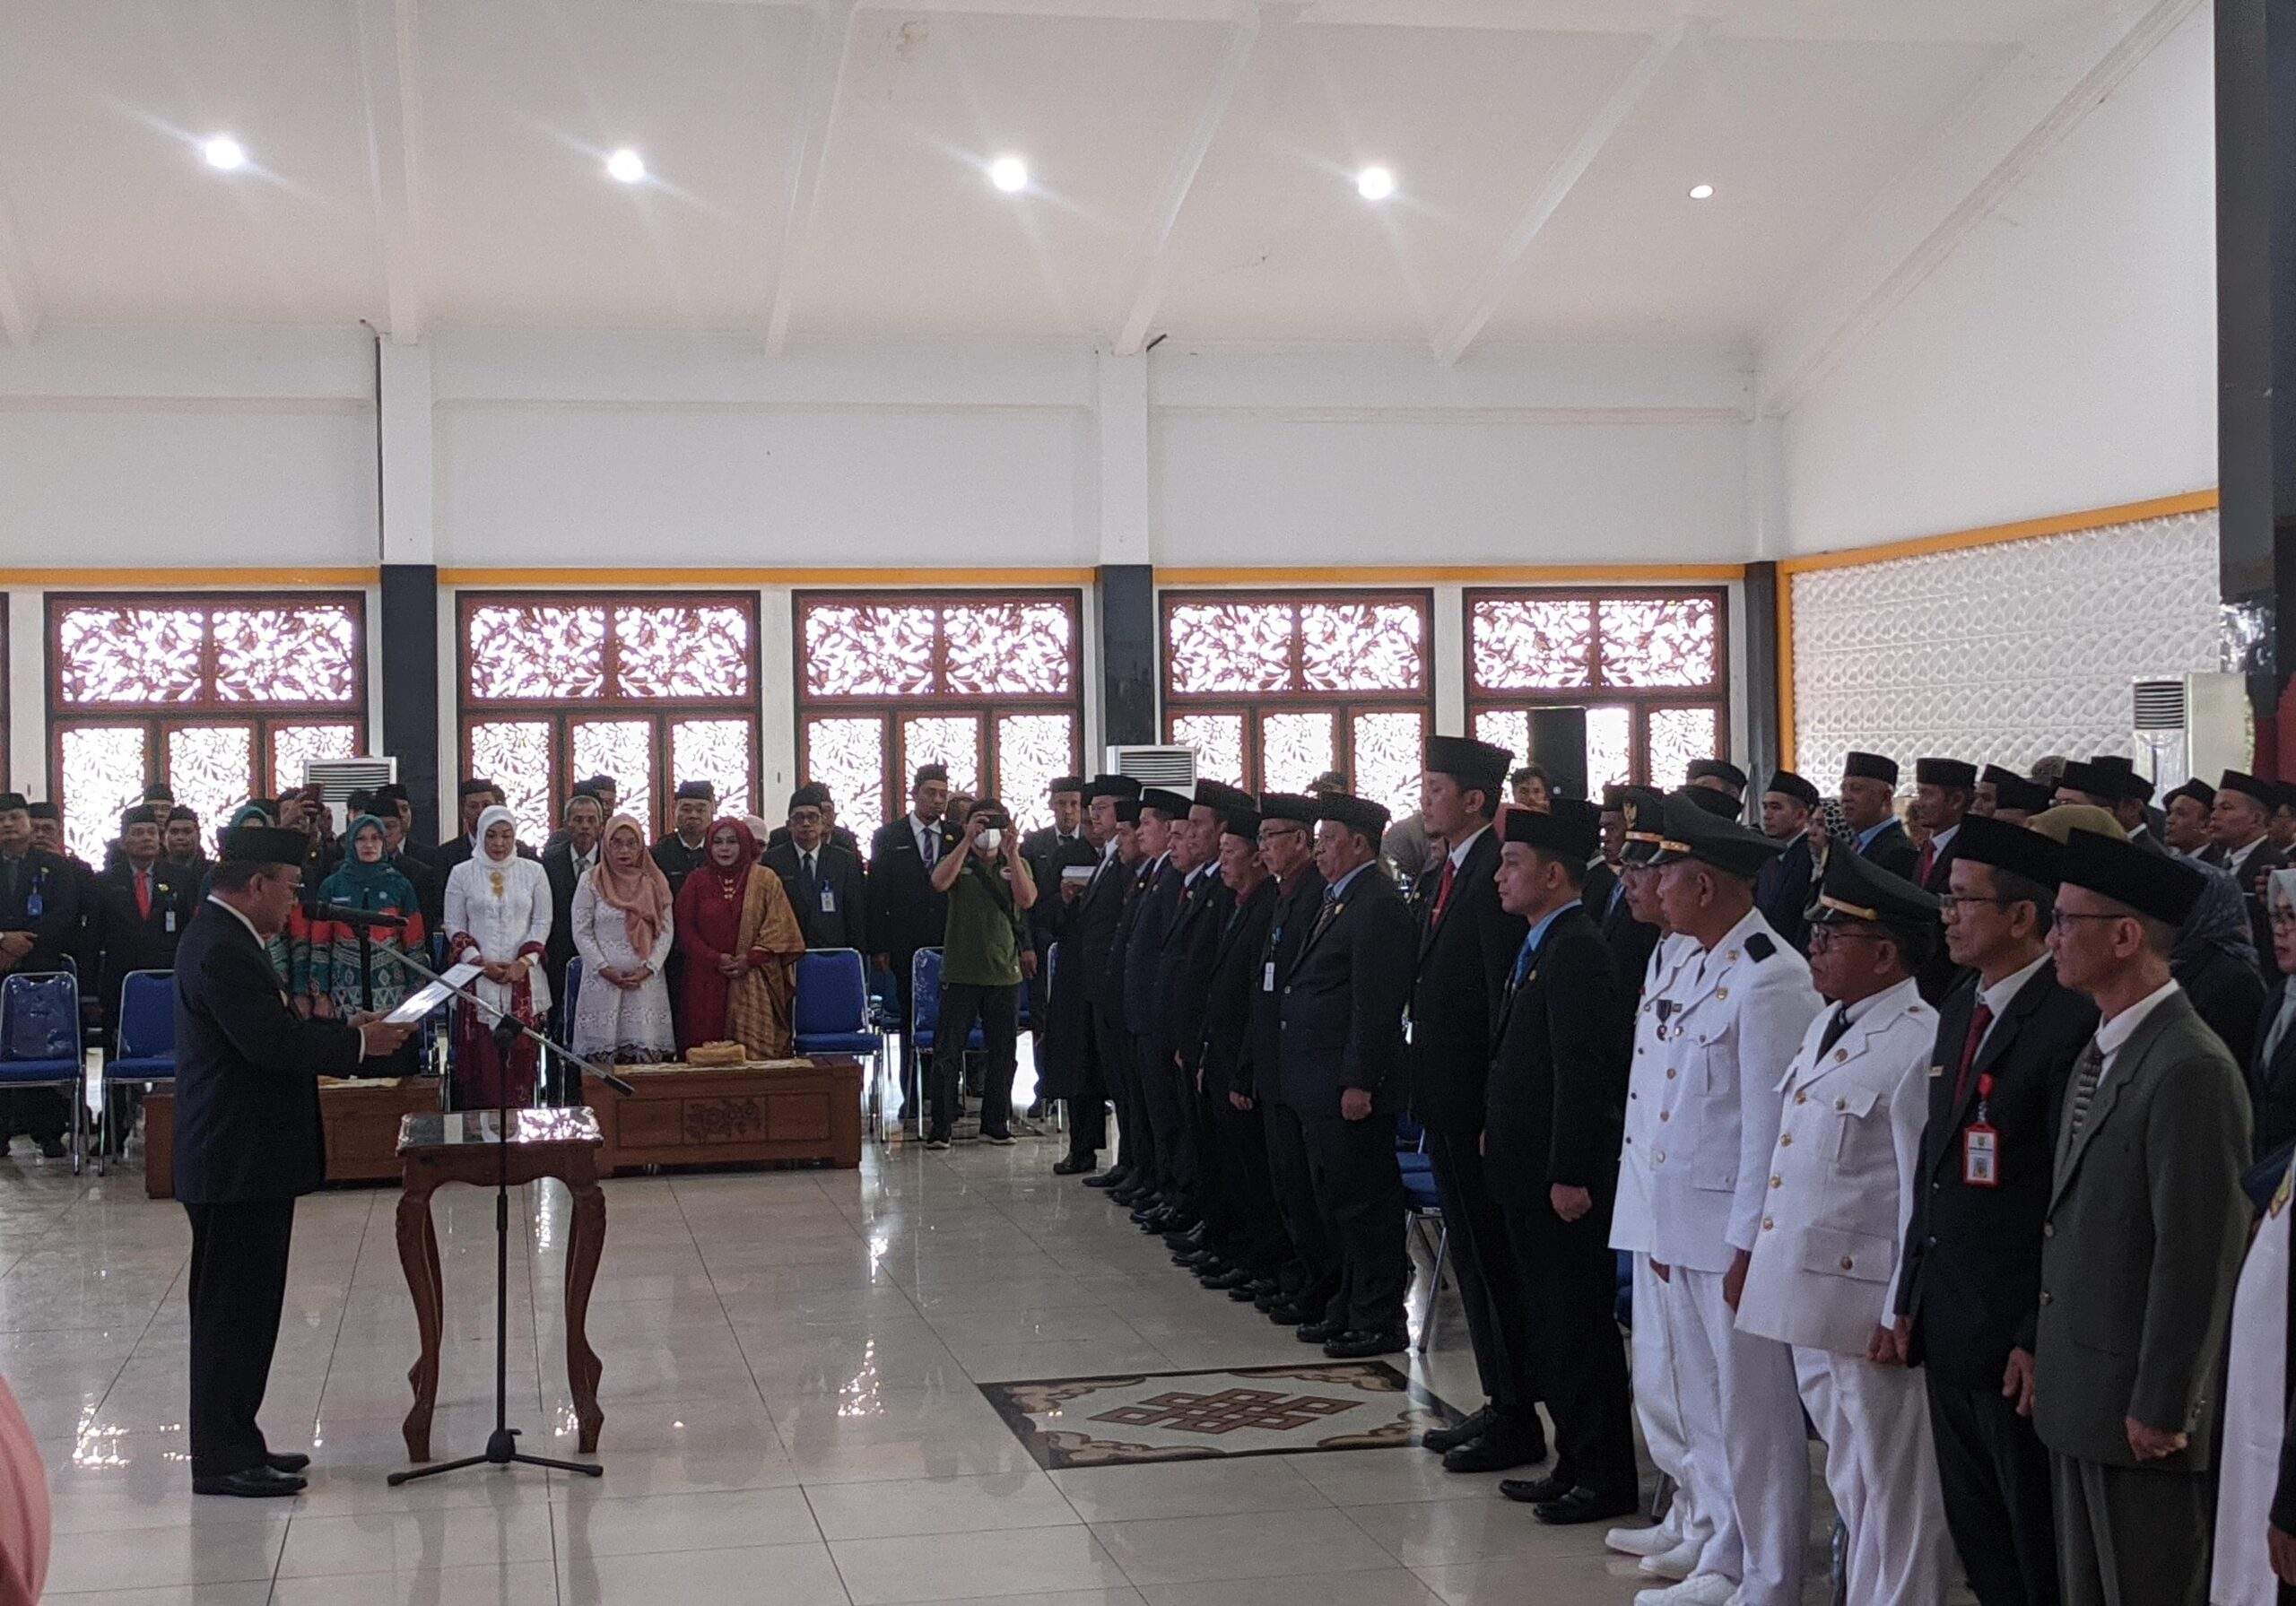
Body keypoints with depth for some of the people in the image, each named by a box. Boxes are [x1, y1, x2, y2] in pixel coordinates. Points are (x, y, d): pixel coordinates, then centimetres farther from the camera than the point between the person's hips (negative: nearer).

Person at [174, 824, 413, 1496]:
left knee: (243, 1307, 15)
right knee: (233, 1308, -4)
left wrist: (346, 1032, 10)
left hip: (243, 1157, 11)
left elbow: (271, 1031, 20)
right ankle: (221, 1459, 2)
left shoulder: (222, 938, 15)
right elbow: (270, 1042, -25)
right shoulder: (222, 949, -19)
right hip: (239, 1161, -11)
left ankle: (233, 1442, 23)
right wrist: (359, 1044, -14)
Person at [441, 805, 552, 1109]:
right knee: (480, 1057, -4)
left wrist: (524, 962, -8)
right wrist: (480, 962, -9)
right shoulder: (462, 873, 4)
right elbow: (454, 925, 4)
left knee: (521, 1055, -1)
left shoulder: (533, 871, 6)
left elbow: (542, 922, 6)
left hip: (522, 979, 1)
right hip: (476, 979, -1)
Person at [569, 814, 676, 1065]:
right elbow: (581, 931, 2)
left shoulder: (655, 882, 9)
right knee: (601, 1056, -6)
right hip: (603, 981, -1)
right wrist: (605, 970, -8)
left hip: (647, 981, 1)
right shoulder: (590, 880, 5)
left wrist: (648, 969, -7)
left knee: (646, 1053, -5)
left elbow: (666, 931, 6)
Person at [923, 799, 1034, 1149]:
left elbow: (1027, 900, -9)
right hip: (960, 972, -2)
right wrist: (967, 841, -22)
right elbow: (940, 882, -17)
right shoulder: (958, 861, 6)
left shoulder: (1016, 865, 10)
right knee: (947, 1053, -3)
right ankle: (941, 1127, 1)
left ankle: (996, 1123, 19)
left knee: (1002, 1054, 8)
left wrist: (1012, 853, -17)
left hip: (1004, 973, 2)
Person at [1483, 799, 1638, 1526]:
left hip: (1564, 1177, -10)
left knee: (1577, 1326, -2)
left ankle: (1605, 1477, 6)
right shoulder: (1539, 948, 13)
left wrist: (1571, 1175, -22)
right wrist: (1497, 1132, 15)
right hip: (1528, 1173, 10)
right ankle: (1576, 1462, 24)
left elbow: (1581, 1074, -21)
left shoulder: (1575, 951, -17)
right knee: (1549, 1324, 15)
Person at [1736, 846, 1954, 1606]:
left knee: (1890, 1489, 2)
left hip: (1867, 1306, -10)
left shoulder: (1919, 1045, -16)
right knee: (1847, 1479, 20)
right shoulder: (1828, 1025, 13)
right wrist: (1762, 1257, 17)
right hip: (1810, 1295, 10)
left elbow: (1928, 1194, -18)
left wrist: (1903, 1313, -18)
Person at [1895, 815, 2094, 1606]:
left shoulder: (2071, 1019, -17)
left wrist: (2044, 1339, -18)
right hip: (1948, 1326, 9)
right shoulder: (1959, 1008, 12)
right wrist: (1911, 1298, 13)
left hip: (2019, 1333, -9)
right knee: (1976, 1539, 17)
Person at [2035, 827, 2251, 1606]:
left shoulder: (2190, 1069, -20)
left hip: (2140, 1415, -9)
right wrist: (2047, 1357, 14)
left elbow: (2197, 1257, -21)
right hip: (2078, 1398, 9)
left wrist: (2160, 1409, -18)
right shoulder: (2100, 1056, 11)